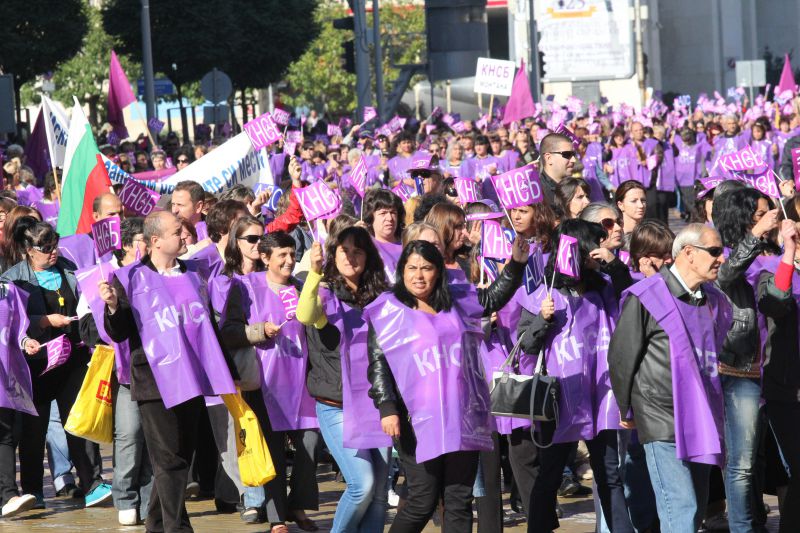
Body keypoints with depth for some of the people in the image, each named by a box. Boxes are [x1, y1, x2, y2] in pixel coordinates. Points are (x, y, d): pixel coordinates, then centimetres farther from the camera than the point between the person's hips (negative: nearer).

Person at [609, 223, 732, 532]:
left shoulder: (715, 303, 12)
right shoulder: (647, 298, -8)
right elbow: (621, 356, -3)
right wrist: (626, 410, 5)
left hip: (700, 421, 7)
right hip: (662, 420, -7)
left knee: (697, 507, 8)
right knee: (681, 507, -15)